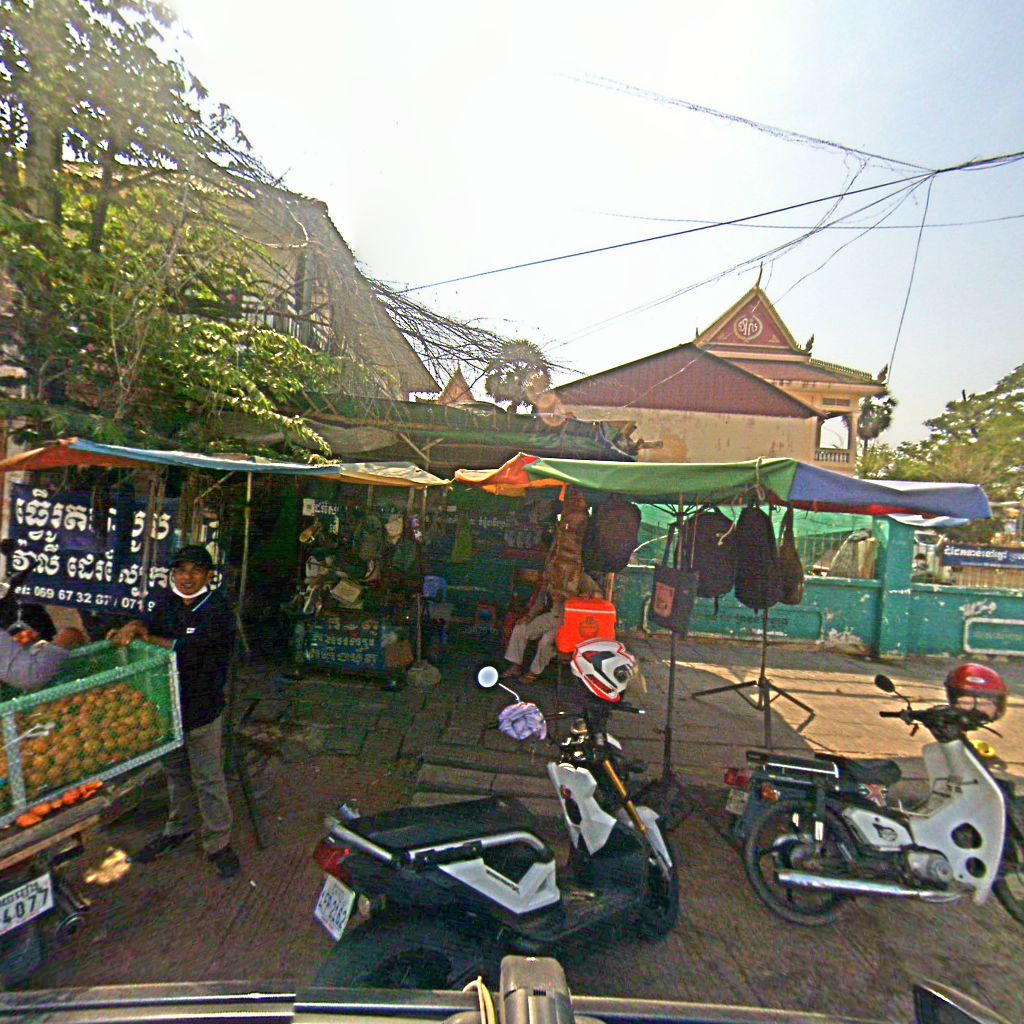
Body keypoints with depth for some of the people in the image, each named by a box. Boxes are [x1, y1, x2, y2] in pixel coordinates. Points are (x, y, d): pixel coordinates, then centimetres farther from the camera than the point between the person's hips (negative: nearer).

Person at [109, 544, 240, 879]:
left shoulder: (217, 609, -21)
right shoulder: (168, 599, 1)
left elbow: (189, 650, -27)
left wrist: (145, 636, -16)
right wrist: (132, 626, -32)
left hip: (202, 707, -6)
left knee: (208, 779, 5)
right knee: (176, 771, 25)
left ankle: (218, 843, 22)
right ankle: (177, 829, 46)